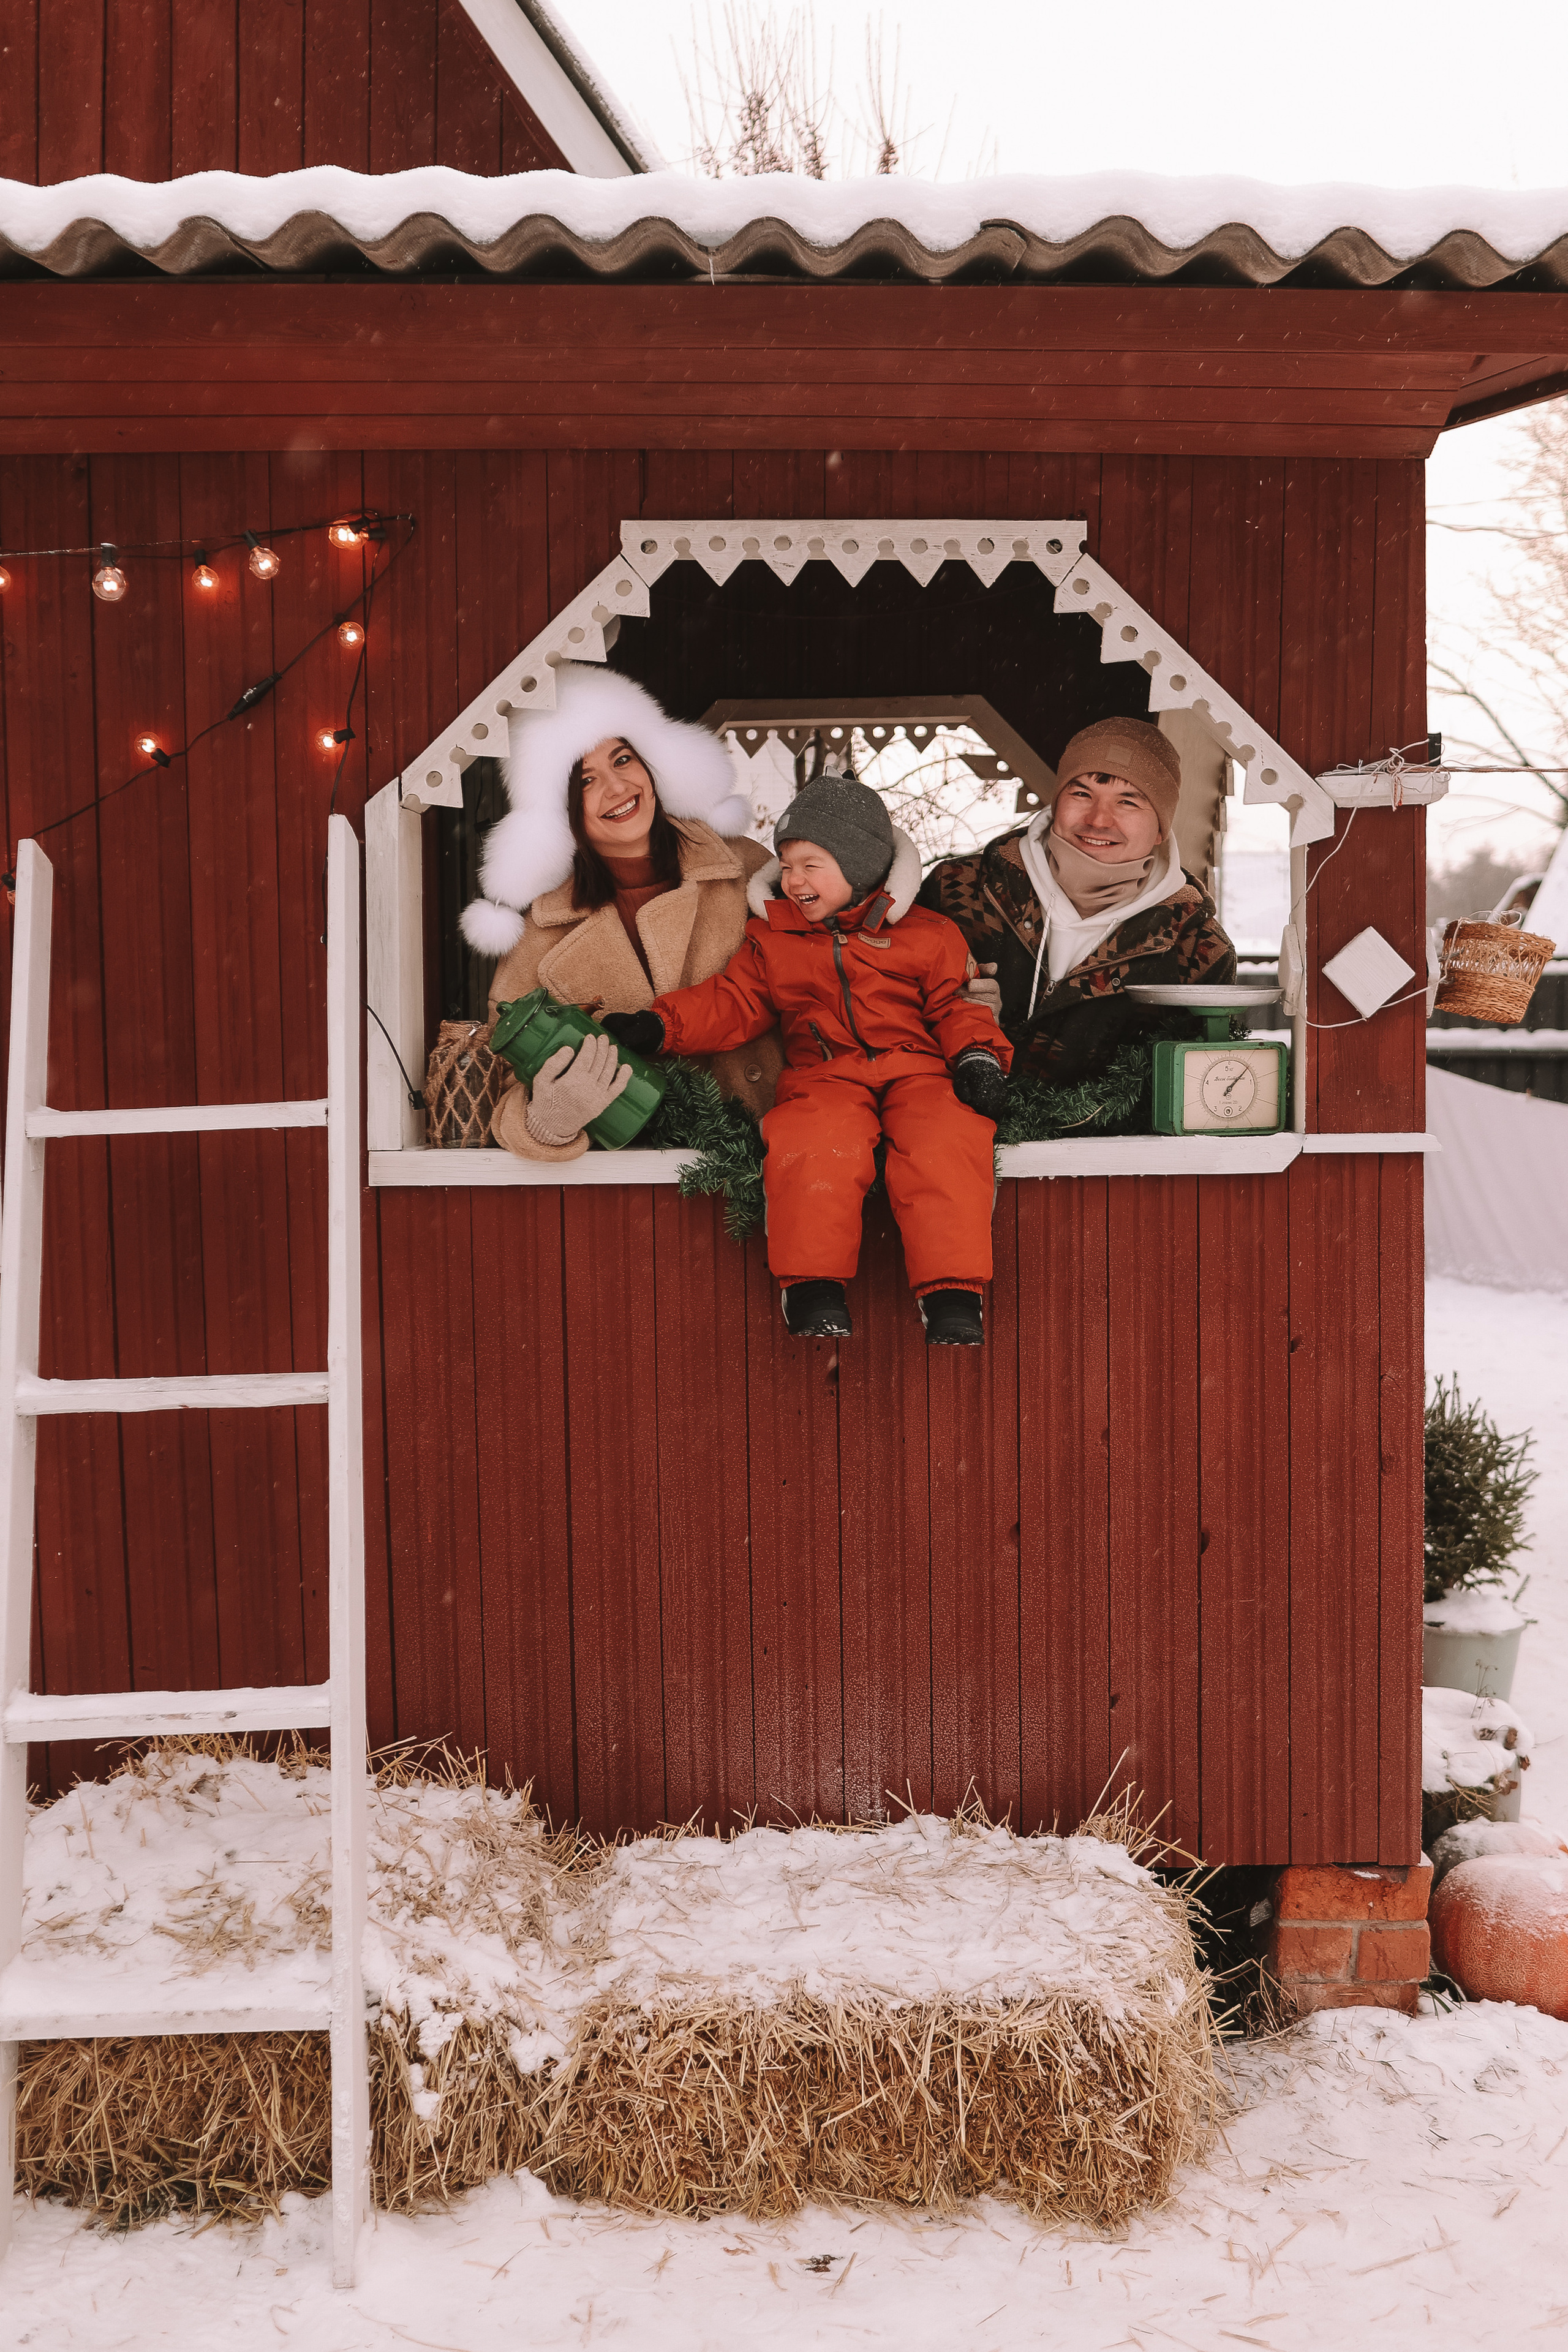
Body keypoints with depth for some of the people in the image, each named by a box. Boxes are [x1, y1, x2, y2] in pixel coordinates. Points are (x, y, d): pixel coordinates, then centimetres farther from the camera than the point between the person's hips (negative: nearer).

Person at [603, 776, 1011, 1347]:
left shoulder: (926, 935, 15)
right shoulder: (771, 937, 20)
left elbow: (953, 1007, 15)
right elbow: (732, 1002, 16)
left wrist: (977, 1055, -6)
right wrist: (659, 1025, 1)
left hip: (917, 1069, 0)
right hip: (824, 1075, 1)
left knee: (945, 1140, -33)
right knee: (814, 1140, -35)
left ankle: (951, 1294, -31)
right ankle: (813, 1287, -27)